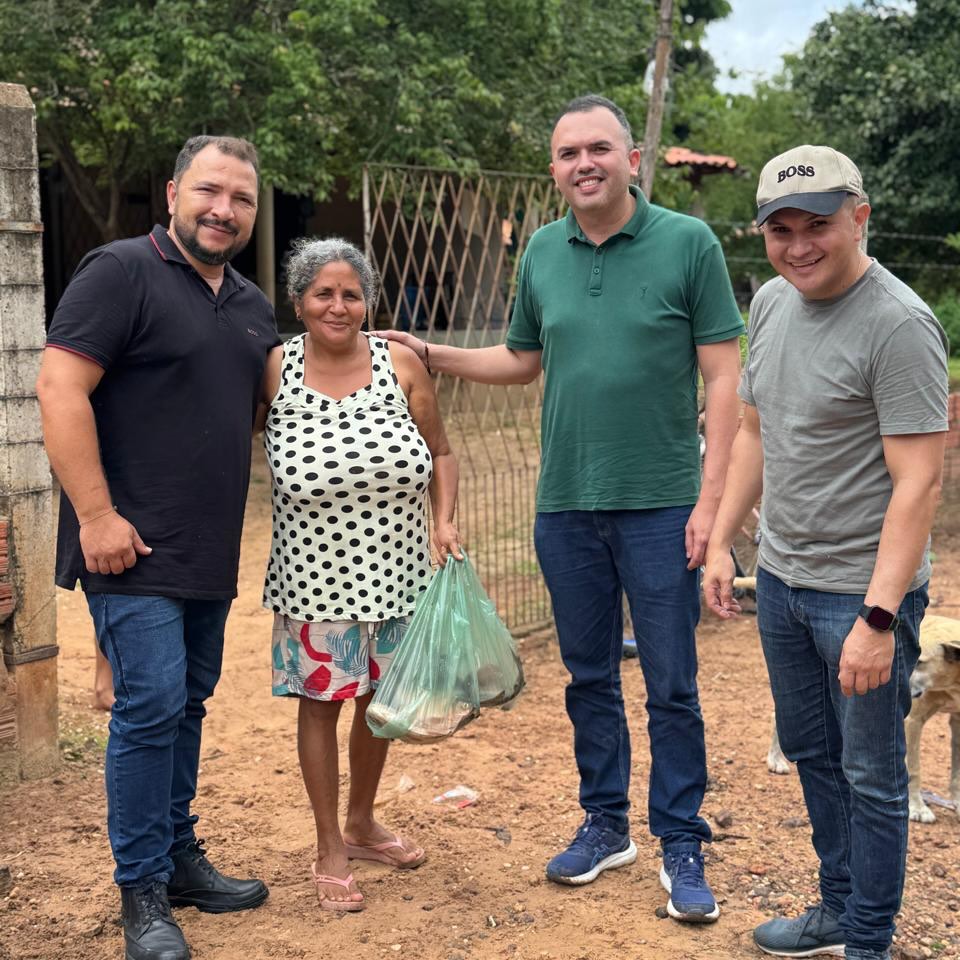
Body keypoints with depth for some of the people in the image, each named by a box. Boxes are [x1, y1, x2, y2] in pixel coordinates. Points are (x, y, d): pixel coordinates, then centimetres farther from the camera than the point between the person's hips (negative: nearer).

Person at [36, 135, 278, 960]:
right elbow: (60, 388, -16)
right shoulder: (122, 272, -9)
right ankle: (143, 894, 5)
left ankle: (180, 857, 28)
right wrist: (96, 515, -19)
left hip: (211, 553, 8)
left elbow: (272, 403, 27)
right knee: (151, 706, -8)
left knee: (187, 703, 15)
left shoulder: (252, 305, 15)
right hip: (134, 549, -7)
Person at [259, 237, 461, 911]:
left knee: (382, 695, 15)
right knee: (321, 698, 6)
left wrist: (445, 521, -5)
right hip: (316, 575, -2)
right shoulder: (274, 370, -7)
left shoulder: (401, 364, -3)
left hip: (395, 570, 3)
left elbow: (439, 453, 8)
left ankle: (361, 824, 38)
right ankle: (330, 852, 23)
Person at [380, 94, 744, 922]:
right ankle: (606, 824, 31)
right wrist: (429, 355, 8)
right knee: (589, 677, 15)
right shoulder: (543, 253, 6)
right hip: (566, 506, 4)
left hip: (661, 507, -4)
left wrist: (711, 497, -12)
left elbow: (724, 378, -7)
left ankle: (682, 845, 19)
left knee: (671, 686, 4)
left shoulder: (688, 243, -7)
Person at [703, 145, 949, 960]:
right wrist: (722, 542, 13)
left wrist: (878, 616, -25)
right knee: (809, 752, 20)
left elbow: (918, 482, -22)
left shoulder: (900, 326, -19)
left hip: (860, 589, -8)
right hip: (782, 578, 8)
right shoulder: (772, 303, 6)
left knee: (870, 776, 5)